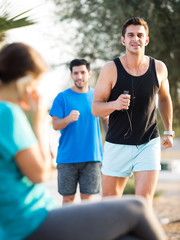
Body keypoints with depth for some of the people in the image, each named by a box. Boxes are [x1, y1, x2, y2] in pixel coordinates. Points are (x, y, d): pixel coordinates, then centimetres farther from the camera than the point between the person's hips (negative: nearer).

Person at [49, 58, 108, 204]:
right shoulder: (62, 97, 0)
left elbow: (105, 119, 18)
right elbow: (55, 125, -4)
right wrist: (68, 119, -25)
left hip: (92, 156, 1)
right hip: (67, 158, -1)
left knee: (87, 196, 2)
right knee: (68, 198, 4)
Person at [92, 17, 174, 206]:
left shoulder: (158, 68, 1)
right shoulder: (111, 69, -8)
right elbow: (95, 109, -7)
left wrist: (169, 131, 18)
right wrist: (115, 104, -27)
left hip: (149, 144, 1)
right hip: (117, 145, -1)